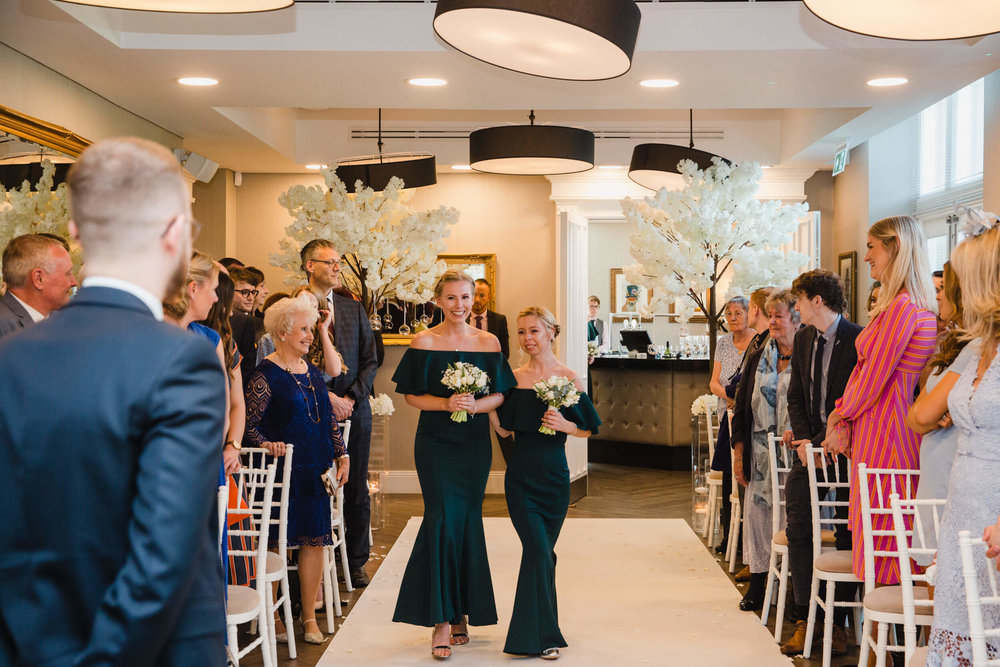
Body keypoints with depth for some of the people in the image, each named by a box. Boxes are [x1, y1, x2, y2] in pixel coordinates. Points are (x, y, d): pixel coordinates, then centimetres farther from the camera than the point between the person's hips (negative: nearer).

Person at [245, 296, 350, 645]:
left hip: (315, 470, 6)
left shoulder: (311, 370, 14)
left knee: (314, 539, 6)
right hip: (282, 469, -6)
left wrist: (342, 455, 12)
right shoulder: (266, 374, -7)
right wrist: (267, 444, -27)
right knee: (275, 542, 0)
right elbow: (249, 425, -9)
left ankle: (309, 616, 15)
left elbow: (328, 418, 18)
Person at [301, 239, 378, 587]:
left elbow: (370, 361, 10)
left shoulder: (354, 309, 12)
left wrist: (351, 398, -4)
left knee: (356, 491, 8)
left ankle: (356, 562, 19)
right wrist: (327, 397, -12)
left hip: (354, 411, 4)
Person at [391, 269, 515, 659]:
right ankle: (442, 620, -4)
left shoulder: (488, 343, 5)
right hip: (435, 442, -2)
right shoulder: (424, 342, -1)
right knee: (444, 521, -10)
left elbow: (499, 395, 5)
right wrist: (446, 404, -17)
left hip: (474, 444, 2)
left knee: (466, 523, 7)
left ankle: (461, 613, 21)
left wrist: (474, 405, -15)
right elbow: (411, 395, -1)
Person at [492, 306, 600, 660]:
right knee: (538, 550, -8)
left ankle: (540, 633, 24)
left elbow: (590, 429, 2)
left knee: (541, 551, 7)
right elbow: (504, 428, 5)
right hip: (521, 474, 0)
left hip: (554, 474, 0)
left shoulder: (568, 378, -2)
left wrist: (565, 425, -17)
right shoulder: (515, 377, 4)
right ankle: (542, 635, 2)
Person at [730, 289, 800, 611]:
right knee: (756, 512, 6)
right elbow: (741, 406, 12)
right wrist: (739, 451, 7)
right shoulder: (758, 359, 12)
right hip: (760, 454, 5)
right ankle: (757, 582, 15)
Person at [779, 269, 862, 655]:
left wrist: (826, 443, -14)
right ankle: (805, 619, 3)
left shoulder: (858, 339, -10)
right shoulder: (803, 339, 11)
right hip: (810, 445, 6)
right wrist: (804, 440, -1)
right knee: (798, 530, -4)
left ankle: (838, 622, 11)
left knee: (847, 534, 1)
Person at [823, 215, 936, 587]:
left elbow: (874, 377, -15)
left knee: (882, 545, -4)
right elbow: (867, 370, 15)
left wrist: (841, 418, 0)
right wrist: (843, 415, 6)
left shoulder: (902, 306, -17)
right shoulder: (916, 306, 15)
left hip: (883, 436, -10)